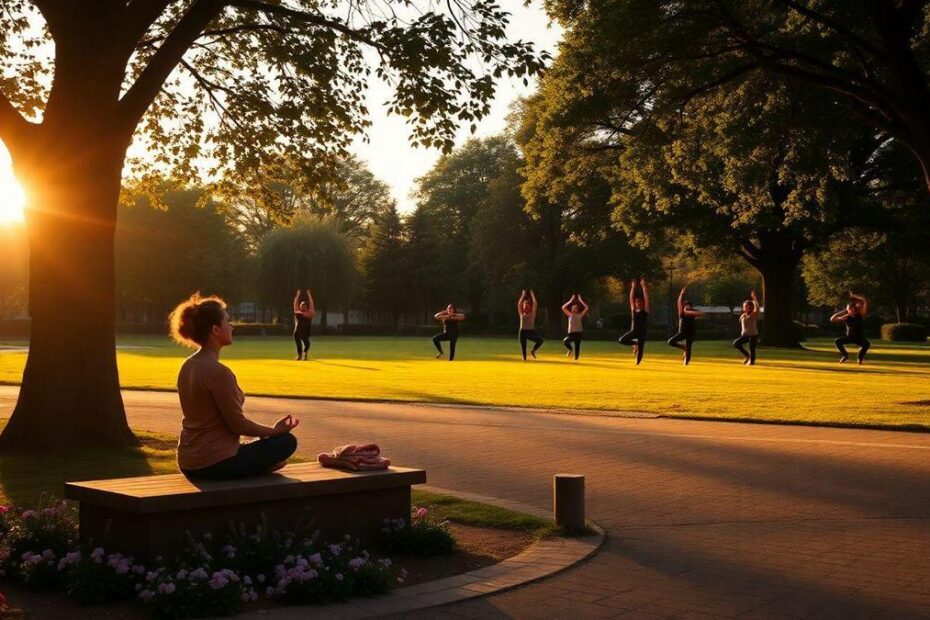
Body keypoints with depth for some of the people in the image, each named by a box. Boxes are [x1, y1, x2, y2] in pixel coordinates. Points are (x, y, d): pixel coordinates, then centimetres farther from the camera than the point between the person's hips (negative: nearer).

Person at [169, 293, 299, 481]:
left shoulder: (187, 367, 6)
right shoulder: (218, 372, -21)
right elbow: (238, 424, -17)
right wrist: (274, 430, 0)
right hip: (216, 464, -9)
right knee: (286, 441, 4)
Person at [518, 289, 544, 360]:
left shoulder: (532, 314, 7)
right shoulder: (522, 314, 9)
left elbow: (535, 304, -1)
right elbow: (519, 304, 1)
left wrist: (532, 295, 4)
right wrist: (523, 296, 6)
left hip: (531, 331, 0)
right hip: (523, 331, 0)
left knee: (540, 340, -17)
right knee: (523, 345, -3)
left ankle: (533, 351, 4)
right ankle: (524, 357, 13)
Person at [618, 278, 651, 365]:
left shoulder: (645, 310, -2)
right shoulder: (634, 310, 8)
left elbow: (646, 297, -7)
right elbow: (631, 298, 7)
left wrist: (643, 286, -8)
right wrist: (633, 287, 4)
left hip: (642, 331, -4)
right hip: (634, 330, 4)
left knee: (640, 349, -2)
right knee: (622, 340, -13)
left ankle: (637, 364, 11)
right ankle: (635, 344, 11)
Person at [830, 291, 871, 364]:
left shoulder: (860, 314, -12)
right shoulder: (846, 317, -8)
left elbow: (865, 301, -21)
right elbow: (832, 319, -10)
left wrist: (853, 296, -17)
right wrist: (842, 312, -11)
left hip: (860, 338, -2)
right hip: (850, 337, 2)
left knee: (867, 344, -34)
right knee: (837, 341, -23)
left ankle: (859, 358, -5)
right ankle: (845, 356, 2)